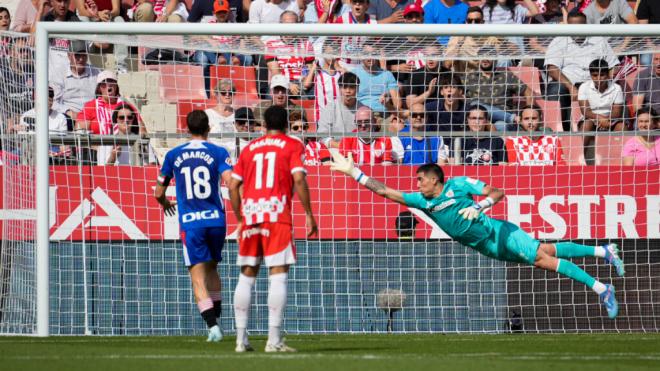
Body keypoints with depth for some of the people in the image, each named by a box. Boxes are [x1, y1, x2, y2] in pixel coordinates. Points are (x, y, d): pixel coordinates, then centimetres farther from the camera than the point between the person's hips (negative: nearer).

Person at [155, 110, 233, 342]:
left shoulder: (174, 155, 6)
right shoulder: (218, 153, 1)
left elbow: (159, 192, 14)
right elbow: (231, 182, -14)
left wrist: (166, 204, 36)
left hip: (190, 223, -1)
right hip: (216, 220, 1)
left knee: (198, 276, -3)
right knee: (212, 268, 22)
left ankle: (212, 324, -18)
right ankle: (215, 317, 22)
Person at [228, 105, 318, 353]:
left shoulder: (250, 148, 16)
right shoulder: (292, 146, 5)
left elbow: (233, 186, 12)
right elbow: (298, 179, -8)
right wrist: (309, 215, -4)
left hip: (250, 214, 4)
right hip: (277, 216, -4)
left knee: (247, 276, 11)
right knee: (278, 274, -5)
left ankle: (241, 339, 10)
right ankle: (274, 339, -12)